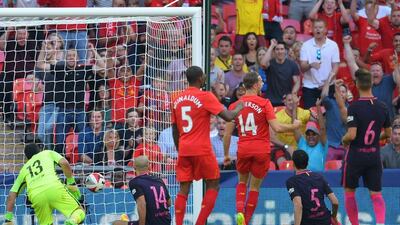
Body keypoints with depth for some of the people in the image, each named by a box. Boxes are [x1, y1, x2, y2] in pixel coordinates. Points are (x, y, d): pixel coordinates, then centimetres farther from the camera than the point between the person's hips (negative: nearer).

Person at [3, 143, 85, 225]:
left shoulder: (24, 169, 33)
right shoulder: (48, 153, 29)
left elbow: (12, 195, 26)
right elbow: (64, 163, 8)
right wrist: (71, 183, 12)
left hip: (35, 196, 2)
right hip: (53, 186, -2)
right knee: (79, 213, 3)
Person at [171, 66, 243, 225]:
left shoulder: (178, 100, 10)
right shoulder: (206, 97, -8)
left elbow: (175, 131, 15)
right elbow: (228, 117, -12)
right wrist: (238, 109, 7)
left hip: (184, 150, 5)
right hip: (202, 149, -5)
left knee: (183, 189, 6)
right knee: (213, 186, 7)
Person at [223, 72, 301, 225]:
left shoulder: (235, 106, 2)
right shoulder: (264, 103, -8)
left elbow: (227, 134, 3)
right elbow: (277, 128, -13)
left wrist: (226, 155, 13)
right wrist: (294, 126, 4)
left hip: (243, 149, 3)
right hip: (261, 149, -2)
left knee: (242, 182, 21)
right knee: (255, 186, 11)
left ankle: (239, 211, -4)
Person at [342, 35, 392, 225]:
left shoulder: (355, 107, -16)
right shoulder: (382, 107, 0)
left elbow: (351, 135, -20)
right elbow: (388, 133, 11)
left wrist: (343, 140, 1)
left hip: (356, 154, -4)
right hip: (374, 155, 4)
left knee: (349, 192, 13)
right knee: (376, 194, 4)